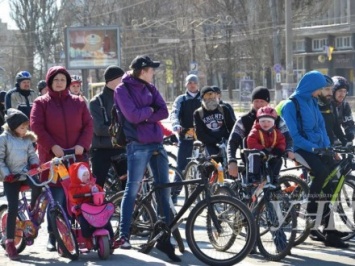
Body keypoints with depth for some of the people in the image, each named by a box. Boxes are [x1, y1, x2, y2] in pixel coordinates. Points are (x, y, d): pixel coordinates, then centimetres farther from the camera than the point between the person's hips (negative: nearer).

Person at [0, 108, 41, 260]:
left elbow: (32, 154, 10)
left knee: (38, 186, -29)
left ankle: (32, 209, 3)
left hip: (26, 172, 4)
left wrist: (34, 165, -9)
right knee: (13, 207, -11)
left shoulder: (27, 139, 8)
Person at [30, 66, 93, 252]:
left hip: (77, 156, 2)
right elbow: (37, 126, -3)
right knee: (55, 199, -6)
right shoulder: (41, 103, 7)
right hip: (52, 157, -2)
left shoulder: (78, 102, 13)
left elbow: (88, 125, 8)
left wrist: (82, 144, -9)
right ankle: (53, 236, 3)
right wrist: (52, 146, -15)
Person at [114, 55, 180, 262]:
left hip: (157, 143, 6)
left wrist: (144, 116, -10)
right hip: (138, 145, -6)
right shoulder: (123, 89, -3)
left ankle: (165, 238, 10)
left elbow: (164, 112, 4)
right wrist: (150, 110, -2)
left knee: (164, 190, 5)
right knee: (133, 188, -7)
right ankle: (124, 235, 0)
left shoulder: (150, 88, 15)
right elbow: (132, 115, -16)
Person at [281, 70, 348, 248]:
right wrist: (312, 147, -22)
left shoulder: (312, 102, 15)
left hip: (319, 148, 7)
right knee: (321, 172, -34)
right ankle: (311, 212, -15)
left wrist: (328, 147, 4)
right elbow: (294, 135, -13)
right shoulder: (291, 105, -8)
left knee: (330, 184, -5)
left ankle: (330, 234, 0)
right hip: (302, 149, -7)